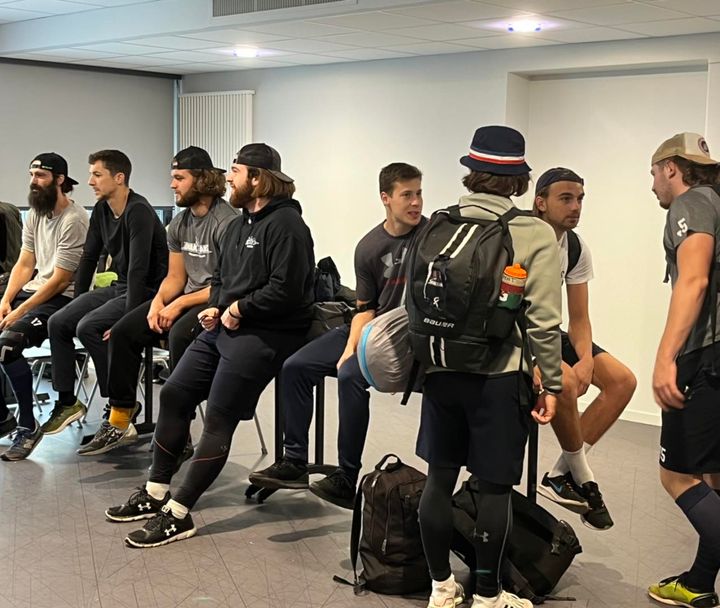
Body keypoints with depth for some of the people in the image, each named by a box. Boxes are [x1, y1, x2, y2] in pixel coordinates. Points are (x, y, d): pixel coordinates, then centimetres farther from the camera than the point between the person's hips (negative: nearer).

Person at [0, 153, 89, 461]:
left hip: (62, 299, -8)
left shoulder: (73, 220, -15)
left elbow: (60, 280, -17)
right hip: (32, 291, 9)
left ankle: (27, 426, -15)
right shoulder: (35, 215, 12)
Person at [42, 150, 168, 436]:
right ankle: (67, 402, 7)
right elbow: (89, 257, 14)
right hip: (119, 287, 9)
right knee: (58, 323, -4)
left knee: (88, 327, -25)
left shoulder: (138, 211, -20)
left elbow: (138, 269, -26)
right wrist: (77, 303, 12)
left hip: (147, 292, -9)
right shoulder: (101, 210, 6)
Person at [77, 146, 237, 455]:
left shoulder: (226, 222, -16)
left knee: (179, 335, -35)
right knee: (123, 332, -5)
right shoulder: (179, 223, 10)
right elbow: (175, 277, 14)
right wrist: (158, 301, -7)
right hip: (186, 298, 8)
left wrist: (179, 304, -18)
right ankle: (118, 422, 1)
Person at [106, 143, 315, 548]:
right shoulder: (240, 224, 18)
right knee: (174, 393, 7)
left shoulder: (285, 224, -14)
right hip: (225, 326, 10)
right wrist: (215, 308, 3)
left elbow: (285, 291, -23)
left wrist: (239, 308, -12)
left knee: (219, 420, -9)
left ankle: (179, 514, -3)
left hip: (265, 333, -10)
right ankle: (156, 493, 17)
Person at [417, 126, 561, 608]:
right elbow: (544, 321, -12)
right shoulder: (535, 234, -9)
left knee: (439, 478, 14)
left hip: (442, 370, 4)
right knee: (494, 488, 7)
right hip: (500, 376, -4)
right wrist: (552, 383, -2)